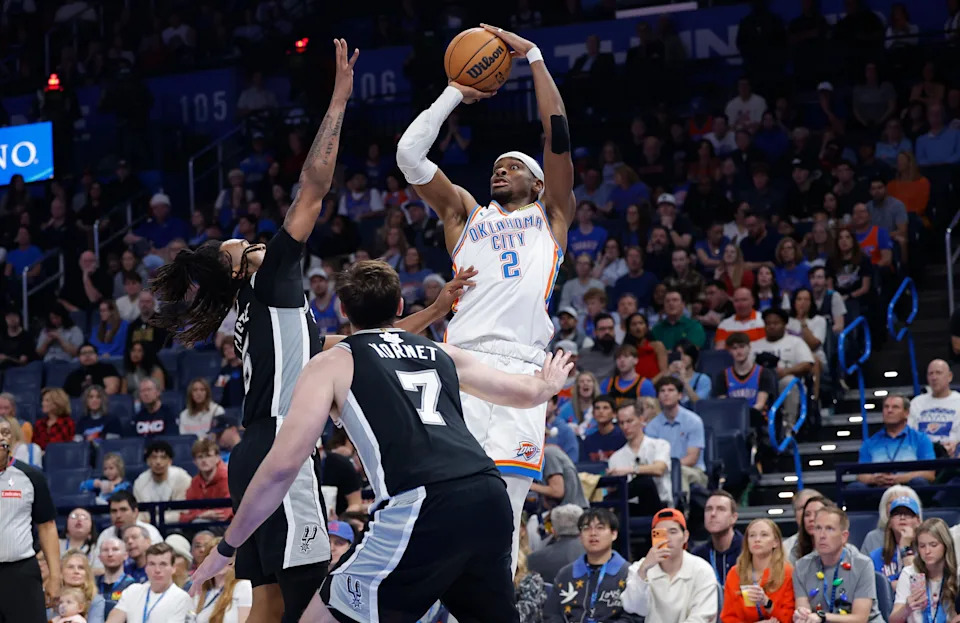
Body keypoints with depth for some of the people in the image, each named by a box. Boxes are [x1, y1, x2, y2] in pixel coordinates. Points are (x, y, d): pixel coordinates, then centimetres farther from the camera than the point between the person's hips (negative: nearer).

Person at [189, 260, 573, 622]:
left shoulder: (333, 364, 13)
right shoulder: (442, 354, 27)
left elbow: (282, 465, 4)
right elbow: (525, 393, 41)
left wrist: (227, 547, 14)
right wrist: (549, 384, 66)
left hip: (423, 510, -5)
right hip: (489, 498, 5)